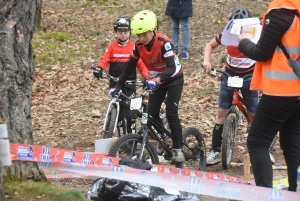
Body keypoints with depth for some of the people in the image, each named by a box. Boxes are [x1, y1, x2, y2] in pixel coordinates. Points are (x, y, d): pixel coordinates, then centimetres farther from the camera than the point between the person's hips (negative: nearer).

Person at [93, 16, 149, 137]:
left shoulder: (133, 48, 2)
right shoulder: (112, 47, 6)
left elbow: (141, 64, -1)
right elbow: (105, 60, -3)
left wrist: (146, 76, -17)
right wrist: (99, 68, -25)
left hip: (129, 84, -2)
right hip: (115, 84, 2)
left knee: (130, 113, -8)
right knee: (118, 113, 7)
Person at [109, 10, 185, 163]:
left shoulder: (164, 43, -32)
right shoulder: (139, 45, -15)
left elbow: (171, 68, -39)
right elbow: (130, 66, -3)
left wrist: (157, 79, -56)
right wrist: (118, 85, -9)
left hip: (174, 79, -6)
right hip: (157, 80, 6)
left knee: (171, 113, -17)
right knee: (152, 114, -5)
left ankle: (177, 150, -8)